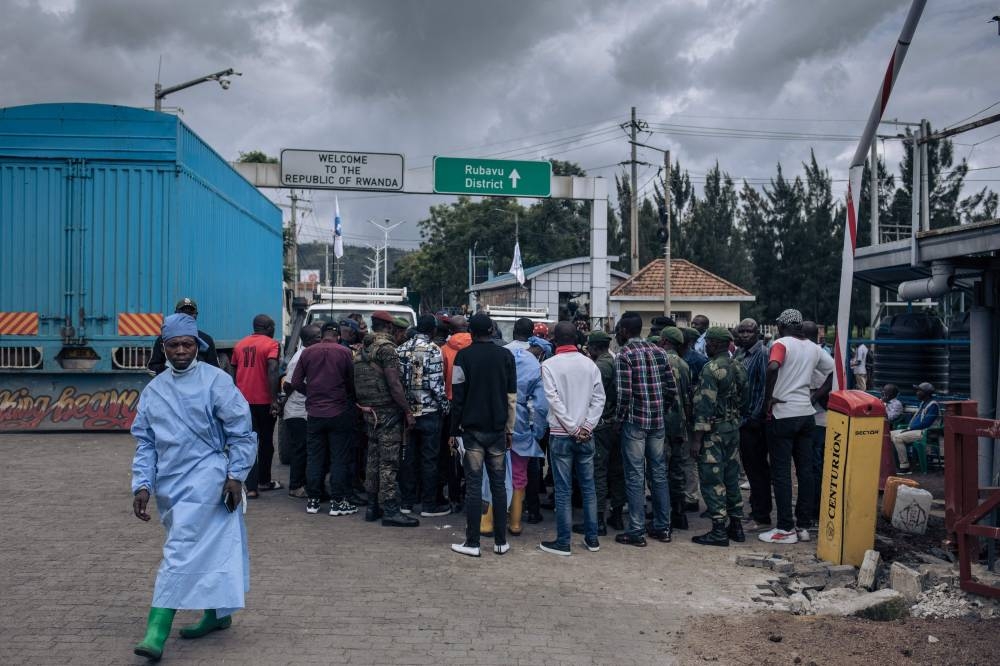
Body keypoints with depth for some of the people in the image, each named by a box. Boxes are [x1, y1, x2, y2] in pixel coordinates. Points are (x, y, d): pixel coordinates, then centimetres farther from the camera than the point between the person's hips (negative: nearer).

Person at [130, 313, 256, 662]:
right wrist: (142, 485, 1)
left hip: (204, 478, -6)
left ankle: (157, 631, -10)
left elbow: (241, 431, -5)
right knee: (204, 550, 17)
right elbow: (145, 443, 11)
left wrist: (236, 475, -9)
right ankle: (217, 613, 31)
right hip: (169, 484, 6)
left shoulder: (215, 380, -7)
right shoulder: (153, 390, 8)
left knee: (181, 551, -12)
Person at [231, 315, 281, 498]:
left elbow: (233, 373, 15)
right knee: (266, 441, 13)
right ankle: (264, 481, 26)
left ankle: (251, 486, -1)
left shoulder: (240, 344, 10)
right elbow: (272, 371, -21)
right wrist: (274, 399, -20)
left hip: (243, 400, 4)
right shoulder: (271, 344, -8)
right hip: (264, 400, -4)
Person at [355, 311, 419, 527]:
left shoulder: (364, 348, 12)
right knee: (389, 462, -5)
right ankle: (390, 511, -3)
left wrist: (365, 406, 19)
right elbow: (394, 384, -18)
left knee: (373, 459, 13)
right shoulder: (386, 347, -13)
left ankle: (373, 507, 20)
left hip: (370, 411, 8)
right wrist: (408, 412, -15)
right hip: (388, 412, -8)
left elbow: (359, 382, 15)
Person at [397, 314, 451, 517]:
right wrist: (445, 405, -3)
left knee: (408, 457, 11)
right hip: (429, 411, -5)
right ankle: (429, 505, 8)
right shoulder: (433, 350, -11)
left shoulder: (401, 349, 6)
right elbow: (436, 383, -15)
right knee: (429, 459, 2)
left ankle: (406, 502, 18)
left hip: (407, 411, 5)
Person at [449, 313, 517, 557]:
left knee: (473, 485, 1)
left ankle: (472, 542, 4)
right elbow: (512, 397, 2)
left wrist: (455, 430, 0)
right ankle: (500, 541, 14)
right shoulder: (506, 356, 3)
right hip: (497, 429, 3)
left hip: (472, 429, -2)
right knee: (498, 484, 8)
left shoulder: (463, 356, -5)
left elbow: (457, 397, -7)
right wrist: (509, 429, 9)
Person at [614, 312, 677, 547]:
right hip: (657, 422, 6)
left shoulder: (624, 355, -10)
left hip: (634, 421, -6)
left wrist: (620, 418, -3)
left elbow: (624, 393, -17)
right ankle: (662, 527, 20)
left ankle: (636, 531, 5)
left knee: (635, 476, 0)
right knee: (659, 472, 13)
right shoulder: (659, 352, 9)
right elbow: (672, 389, 7)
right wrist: (662, 412, 16)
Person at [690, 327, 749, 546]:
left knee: (712, 481, -1)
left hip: (713, 431, -8)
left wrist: (697, 438, -17)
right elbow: (744, 400, 14)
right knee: (732, 479, 15)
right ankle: (736, 526, 23)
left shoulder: (711, 368, -16)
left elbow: (705, 406, -20)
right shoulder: (738, 367, 9)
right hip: (733, 429, 8)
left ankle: (719, 531, 2)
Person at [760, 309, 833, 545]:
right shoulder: (813, 348, 11)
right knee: (805, 470, 10)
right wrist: (816, 395, 10)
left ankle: (786, 529, 2)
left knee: (780, 472, 0)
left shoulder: (781, 343, -8)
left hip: (783, 415, -6)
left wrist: (768, 397, -17)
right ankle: (804, 525, 16)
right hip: (806, 414, 6)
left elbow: (773, 368, -28)